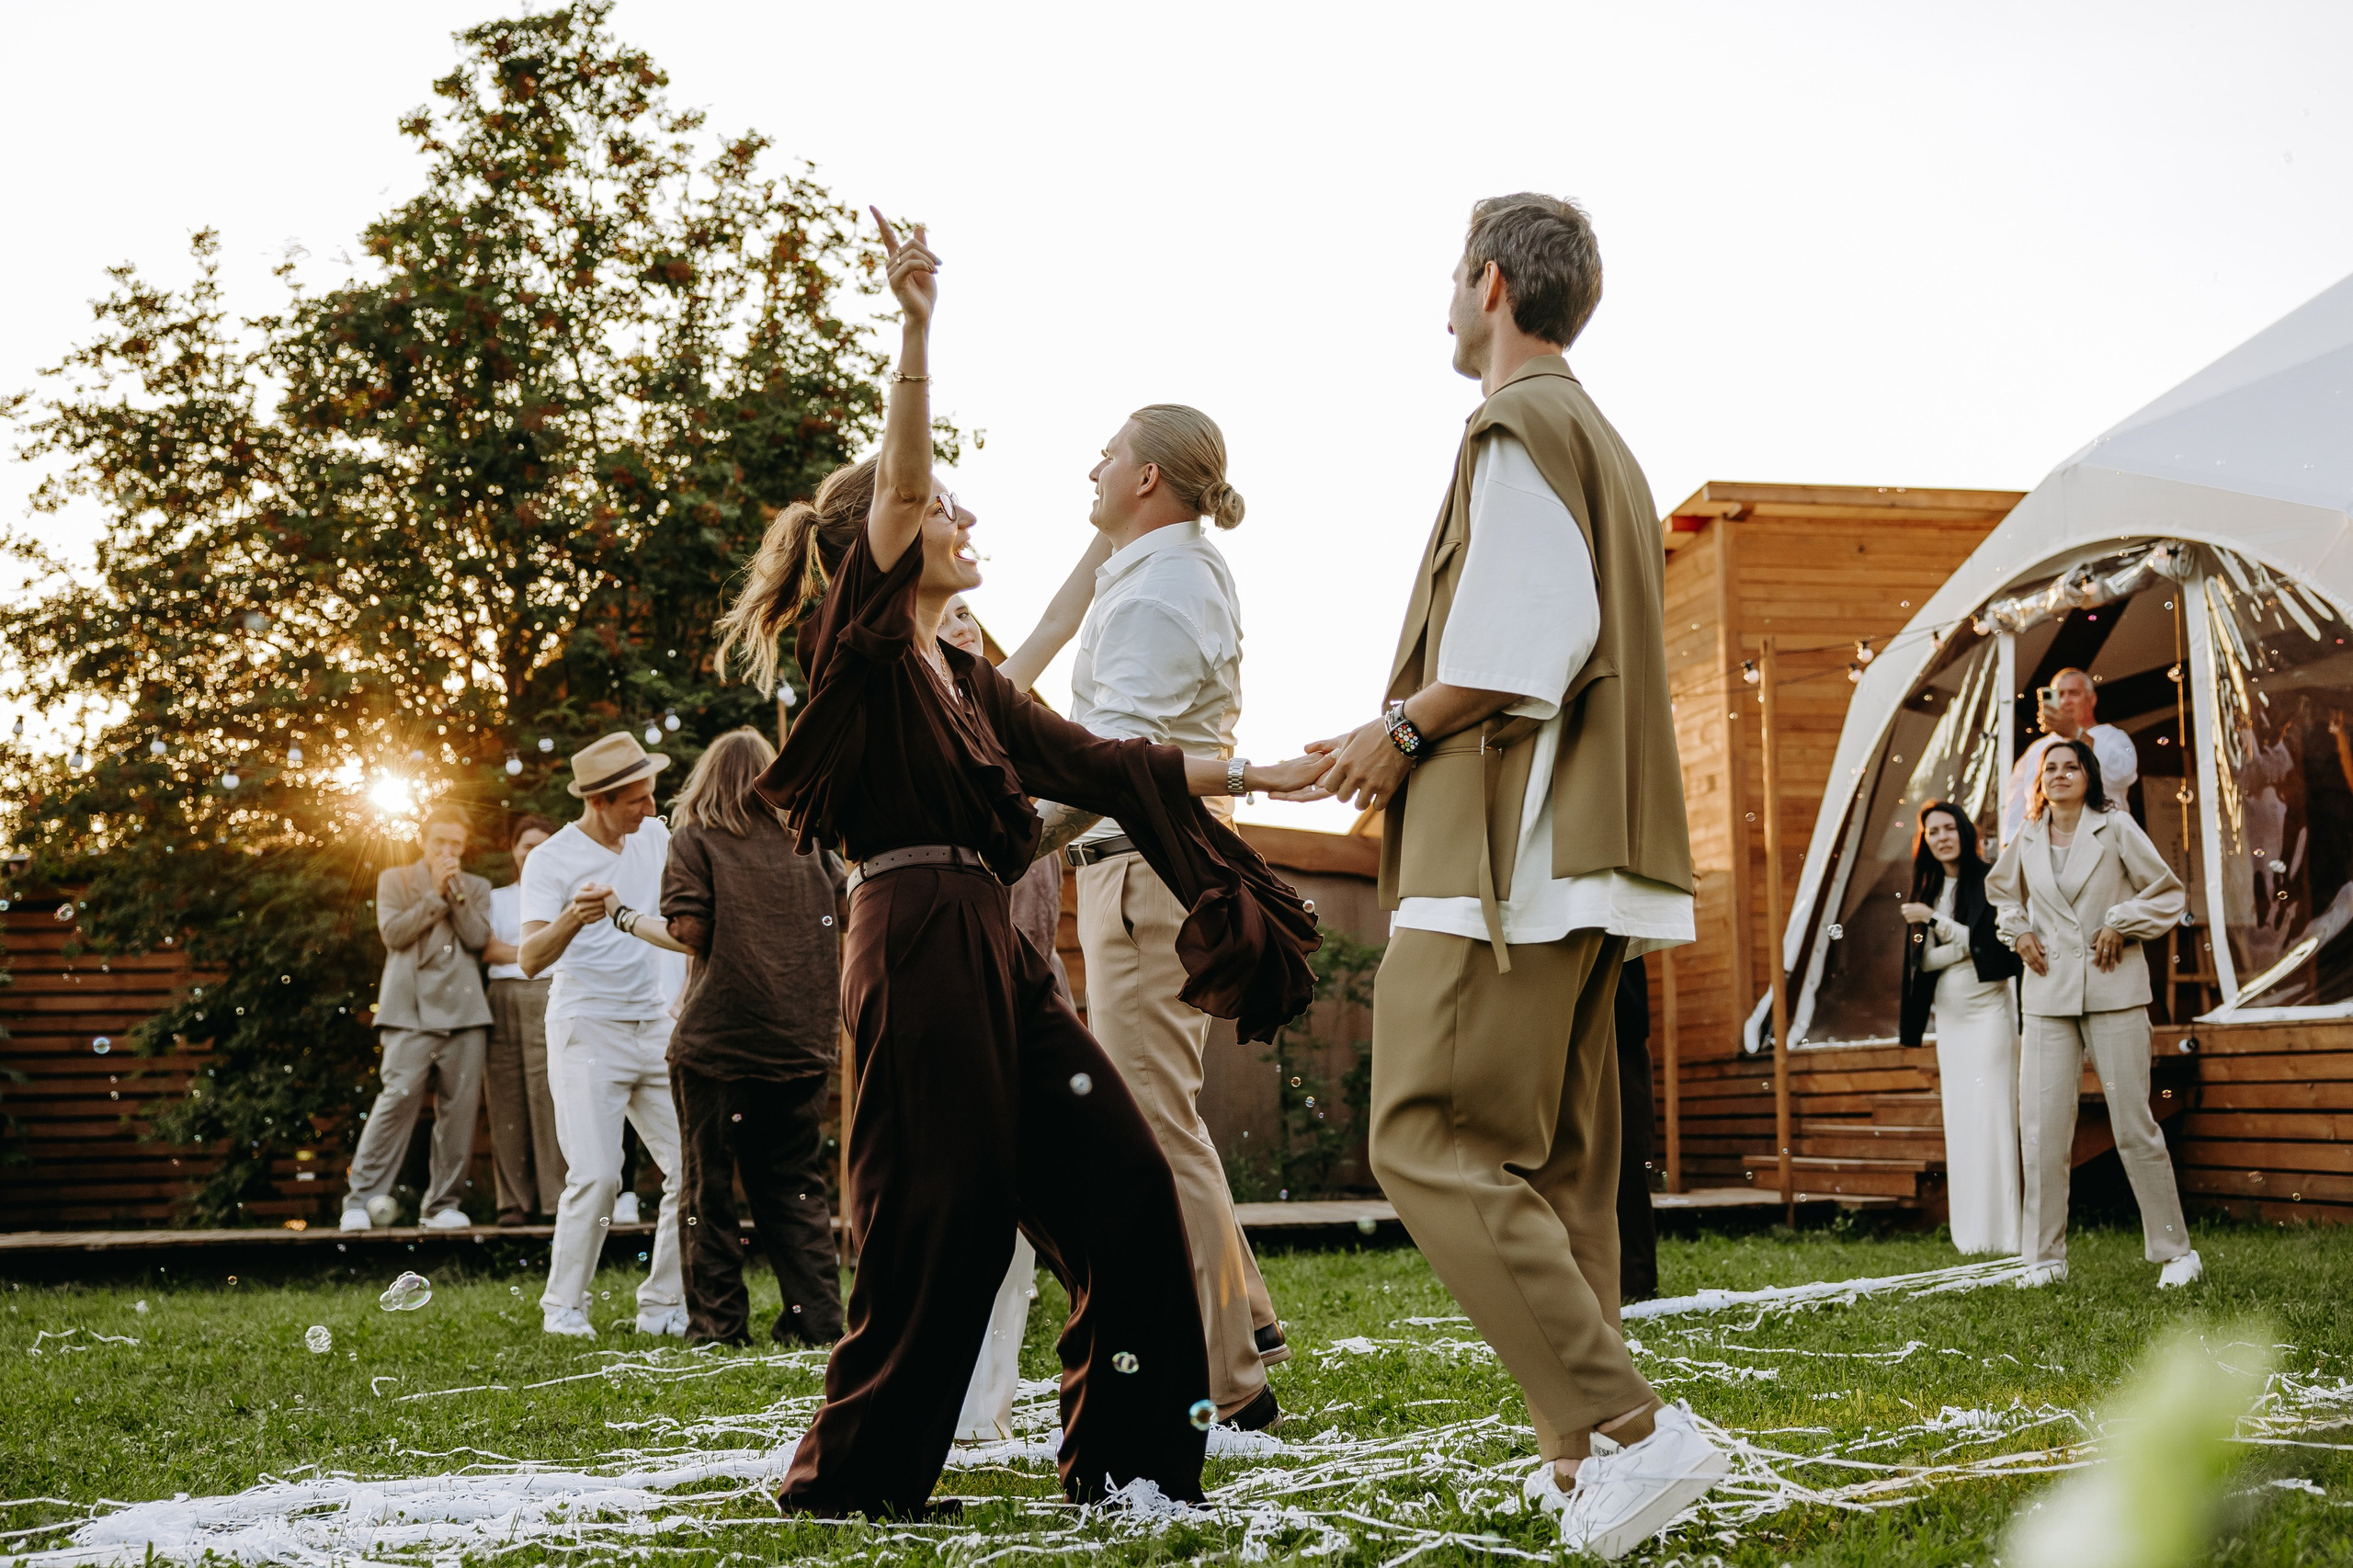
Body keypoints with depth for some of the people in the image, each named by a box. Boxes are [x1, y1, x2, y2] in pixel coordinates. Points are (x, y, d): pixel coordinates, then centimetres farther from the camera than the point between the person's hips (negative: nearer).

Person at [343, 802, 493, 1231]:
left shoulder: (477, 888, 20)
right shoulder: (395, 879, 14)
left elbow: (479, 939, 3)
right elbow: (393, 932, -2)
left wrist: (455, 890, -2)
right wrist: (435, 895, -3)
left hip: (464, 1010, 3)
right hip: (411, 1010, -3)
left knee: (460, 1107, -2)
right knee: (400, 1096, -17)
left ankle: (443, 1203, 5)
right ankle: (362, 1199, -13)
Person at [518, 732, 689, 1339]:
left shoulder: (655, 836, 9)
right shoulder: (551, 860, -9)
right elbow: (531, 959, -20)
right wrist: (572, 918, -39)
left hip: (657, 1026, 6)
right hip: (587, 1031, -6)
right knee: (596, 1175, -15)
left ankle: (664, 1306, 6)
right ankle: (563, 1306, 0)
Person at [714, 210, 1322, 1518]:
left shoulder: (965, 679, 22)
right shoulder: (861, 650, -2)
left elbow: (1097, 763, 25)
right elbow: (894, 486, -17)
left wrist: (1250, 775, 25)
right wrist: (916, 330, -30)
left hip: (996, 951, 9)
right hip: (919, 940, -8)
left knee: (1123, 1183, 3)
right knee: (947, 1216, -7)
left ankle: (1126, 1456, 12)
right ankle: (849, 1480, 8)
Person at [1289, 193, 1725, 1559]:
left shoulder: (1520, 424, -6)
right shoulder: (1604, 445, 25)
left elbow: (1533, 634, -18)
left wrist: (1403, 726, -6)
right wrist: (1421, 739, 19)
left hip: (1505, 847, -10)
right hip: (1586, 850, 10)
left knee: (1432, 1146, -12)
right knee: (1558, 1168, 10)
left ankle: (1624, 1429, -19)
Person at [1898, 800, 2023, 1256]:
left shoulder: (1988, 881, -5)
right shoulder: (1926, 890, 11)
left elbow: (1988, 941, -14)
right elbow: (1922, 959, 8)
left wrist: (1934, 921, -16)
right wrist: (1963, 947, -9)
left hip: (1987, 1006, -5)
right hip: (1948, 1011, 6)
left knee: (1991, 1114, -10)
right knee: (1959, 1119, 3)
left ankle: (2001, 1231, -9)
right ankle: (1970, 1233, 5)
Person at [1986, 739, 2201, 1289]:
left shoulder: (2116, 829, -2)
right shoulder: (2026, 841, 8)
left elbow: (2168, 893, 3)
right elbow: (2002, 893, 27)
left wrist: (2120, 925, -8)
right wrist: (2017, 932, 9)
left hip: (2112, 990, -3)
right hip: (2048, 995, 3)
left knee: (2134, 1125, -1)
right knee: (2042, 1129, -1)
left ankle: (2176, 1250, 10)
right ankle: (2044, 1257, 7)